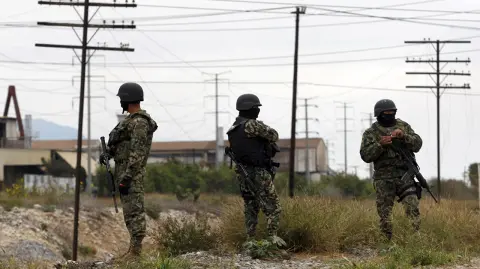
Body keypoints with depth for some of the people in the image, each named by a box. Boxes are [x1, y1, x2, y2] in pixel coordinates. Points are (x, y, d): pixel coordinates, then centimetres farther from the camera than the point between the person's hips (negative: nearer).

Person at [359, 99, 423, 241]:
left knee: (413, 208, -11)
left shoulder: (403, 126, 12)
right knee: (385, 214, 2)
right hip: (383, 179, -1)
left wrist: (404, 136, -13)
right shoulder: (371, 133, 5)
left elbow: (417, 144, 5)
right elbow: (365, 155, -4)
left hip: (404, 175, 1)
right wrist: (380, 145, -19)